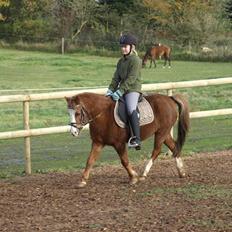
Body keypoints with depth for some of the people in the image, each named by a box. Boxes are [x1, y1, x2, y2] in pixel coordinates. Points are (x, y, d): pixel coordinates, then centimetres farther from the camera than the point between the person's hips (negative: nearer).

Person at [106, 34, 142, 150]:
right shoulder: (121, 61, 17)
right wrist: (110, 90, 0)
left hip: (133, 89, -10)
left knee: (131, 110, -29)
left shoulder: (136, 60, -10)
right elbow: (116, 78, 15)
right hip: (122, 90, 10)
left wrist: (119, 92, -23)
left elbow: (131, 79, -18)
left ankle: (136, 139, -37)